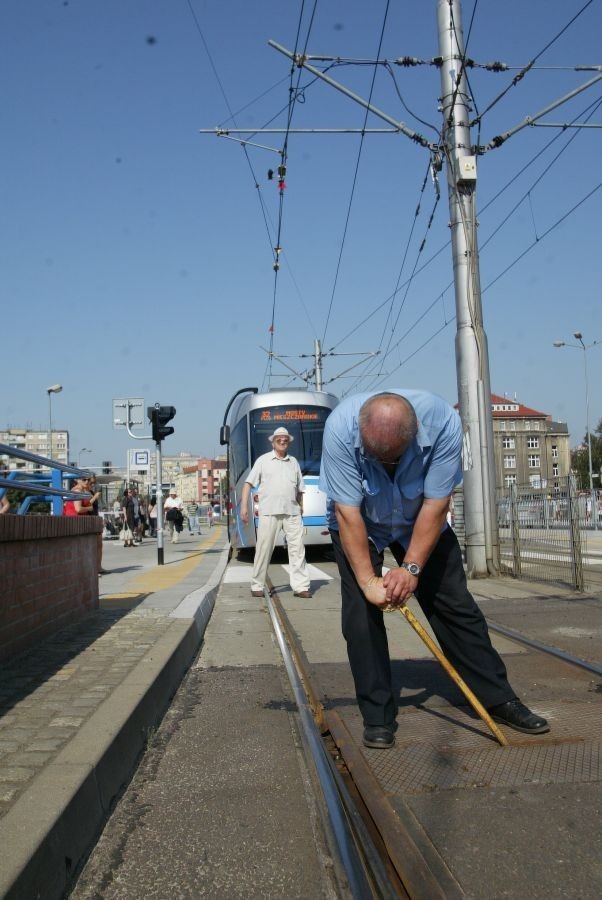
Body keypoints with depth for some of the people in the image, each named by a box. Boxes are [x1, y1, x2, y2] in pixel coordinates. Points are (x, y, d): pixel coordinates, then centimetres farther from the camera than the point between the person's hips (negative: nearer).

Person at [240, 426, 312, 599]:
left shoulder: (293, 462, 16)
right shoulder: (263, 460, 6)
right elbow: (248, 483, 4)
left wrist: (301, 509, 16)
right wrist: (244, 505, -5)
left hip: (292, 512, 3)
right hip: (269, 512, -3)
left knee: (297, 548, -2)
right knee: (263, 549, 0)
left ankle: (300, 586, 1)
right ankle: (257, 586, 11)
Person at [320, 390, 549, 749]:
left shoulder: (443, 422, -33)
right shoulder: (341, 428, -35)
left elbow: (436, 504, -26)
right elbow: (348, 513, -30)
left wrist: (411, 568, -26)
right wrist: (367, 580, -30)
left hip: (420, 522, 1)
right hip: (358, 525, -1)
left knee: (455, 604, 3)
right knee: (361, 613, -10)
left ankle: (498, 699, 17)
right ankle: (378, 716, 4)